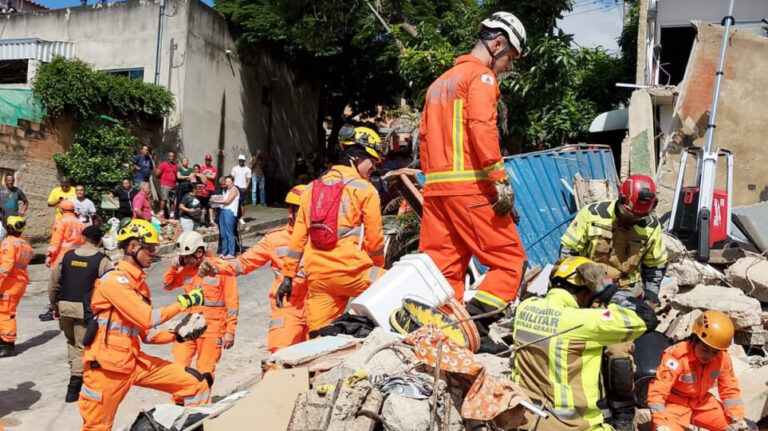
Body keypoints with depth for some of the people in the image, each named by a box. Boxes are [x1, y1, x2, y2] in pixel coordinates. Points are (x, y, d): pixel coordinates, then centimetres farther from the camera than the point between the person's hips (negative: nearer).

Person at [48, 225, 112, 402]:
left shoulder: (67, 256, 6)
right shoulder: (102, 261, -6)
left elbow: (53, 283, 10)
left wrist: (54, 305, 22)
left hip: (64, 307, 4)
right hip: (86, 309, -4)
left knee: (71, 342, 24)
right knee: (82, 346, 3)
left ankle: (75, 373, 27)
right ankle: (74, 387, 2)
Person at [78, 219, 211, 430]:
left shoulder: (140, 284, 14)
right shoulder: (114, 280, -14)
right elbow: (147, 318, -22)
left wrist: (179, 334, -2)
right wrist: (184, 302, -15)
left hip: (134, 362, 8)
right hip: (107, 365, -8)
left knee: (196, 383, 0)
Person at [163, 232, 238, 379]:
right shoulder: (187, 269, 5)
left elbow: (232, 302, -8)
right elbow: (167, 285, 19)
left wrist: (230, 331, -10)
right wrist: (173, 268, -1)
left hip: (212, 330, -4)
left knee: (204, 372, 5)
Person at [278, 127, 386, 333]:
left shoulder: (312, 188, 15)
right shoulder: (364, 189, 0)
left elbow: (298, 236, 13)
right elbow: (374, 238, 0)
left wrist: (288, 275, 17)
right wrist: (379, 268, 17)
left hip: (317, 277, 6)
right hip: (351, 271, -5)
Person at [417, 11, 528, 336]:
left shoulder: (440, 82, 24)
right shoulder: (482, 75, -1)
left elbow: (424, 134, 22)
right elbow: (482, 128, -16)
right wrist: (501, 180, -18)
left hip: (435, 187, 8)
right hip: (470, 186, -8)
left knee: (443, 268, 7)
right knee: (510, 259, -1)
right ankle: (474, 324, -12)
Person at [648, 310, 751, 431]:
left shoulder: (723, 358, -9)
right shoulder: (677, 356, -27)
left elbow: (730, 390, 5)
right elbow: (657, 391, -30)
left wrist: (737, 418, -9)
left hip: (702, 403, 6)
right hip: (675, 404, -6)